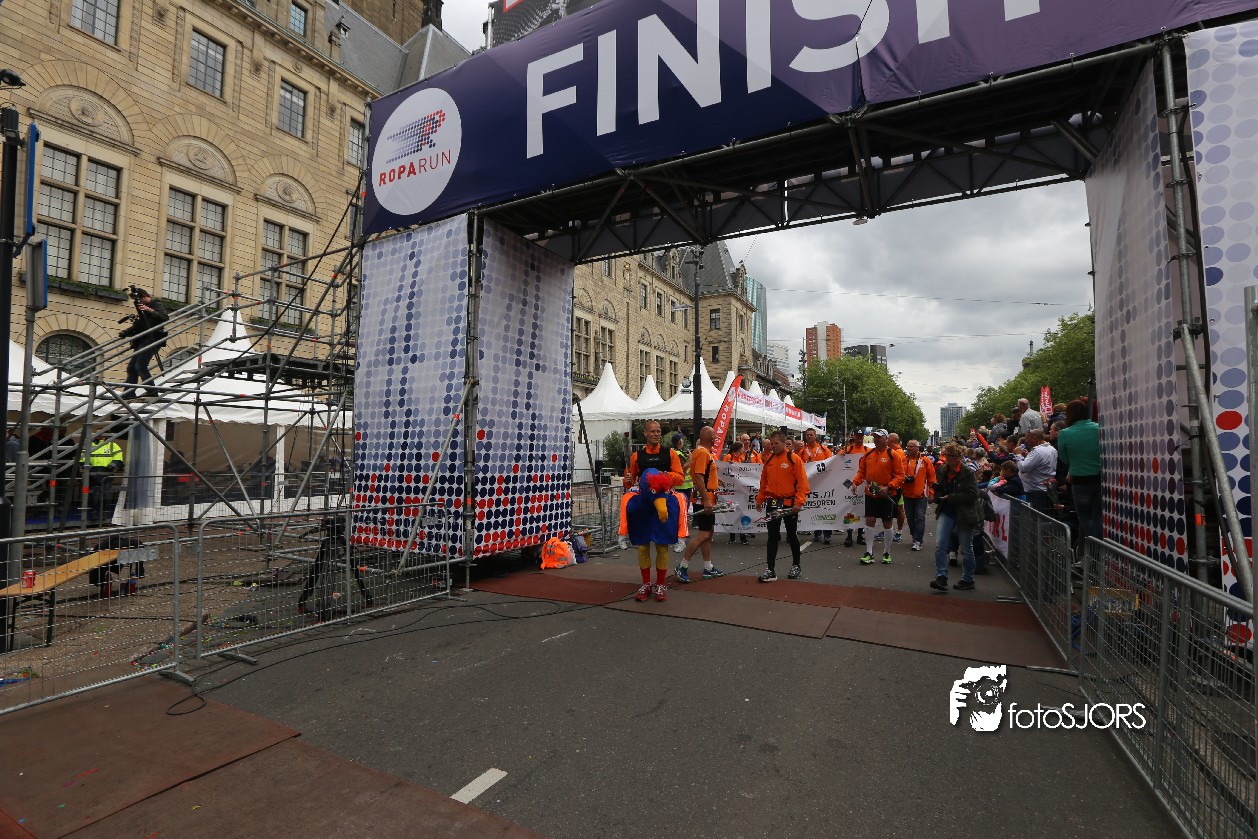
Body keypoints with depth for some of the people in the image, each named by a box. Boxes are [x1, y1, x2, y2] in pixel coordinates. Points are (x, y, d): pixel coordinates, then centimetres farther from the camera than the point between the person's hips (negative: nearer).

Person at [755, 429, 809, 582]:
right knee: (772, 536, 3)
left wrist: (798, 502, -17)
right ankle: (771, 570, 6)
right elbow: (763, 481, 15)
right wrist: (760, 498, 13)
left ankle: (796, 566, 28)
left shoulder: (794, 459, -9)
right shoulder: (769, 459, 7)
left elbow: (802, 482, -12)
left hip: (789, 504, -4)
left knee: (792, 535, 11)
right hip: (772, 503, 4)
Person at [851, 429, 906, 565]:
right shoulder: (868, 454, 7)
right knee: (869, 521, 1)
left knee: (887, 523, 8)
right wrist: (855, 482, -3)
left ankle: (886, 553, 22)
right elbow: (861, 471, 14)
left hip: (887, 496, -3)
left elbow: (900, 475, -9)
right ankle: (868, 553, 7)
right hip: (870, 494, 3)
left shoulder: (892, 454, -7)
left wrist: (888, 487, -20)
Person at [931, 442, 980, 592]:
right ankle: (941, 577, -8)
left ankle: (968, 580, 26)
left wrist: (951, 497, -20)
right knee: (940, 545, -10)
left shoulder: (968, 472, -13)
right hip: (946, 512, 4)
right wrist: (937, 489, -2)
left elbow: (973, 495, -16)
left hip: (964, 515, -4)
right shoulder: (942, 471, 5)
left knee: (966, 549, 10)